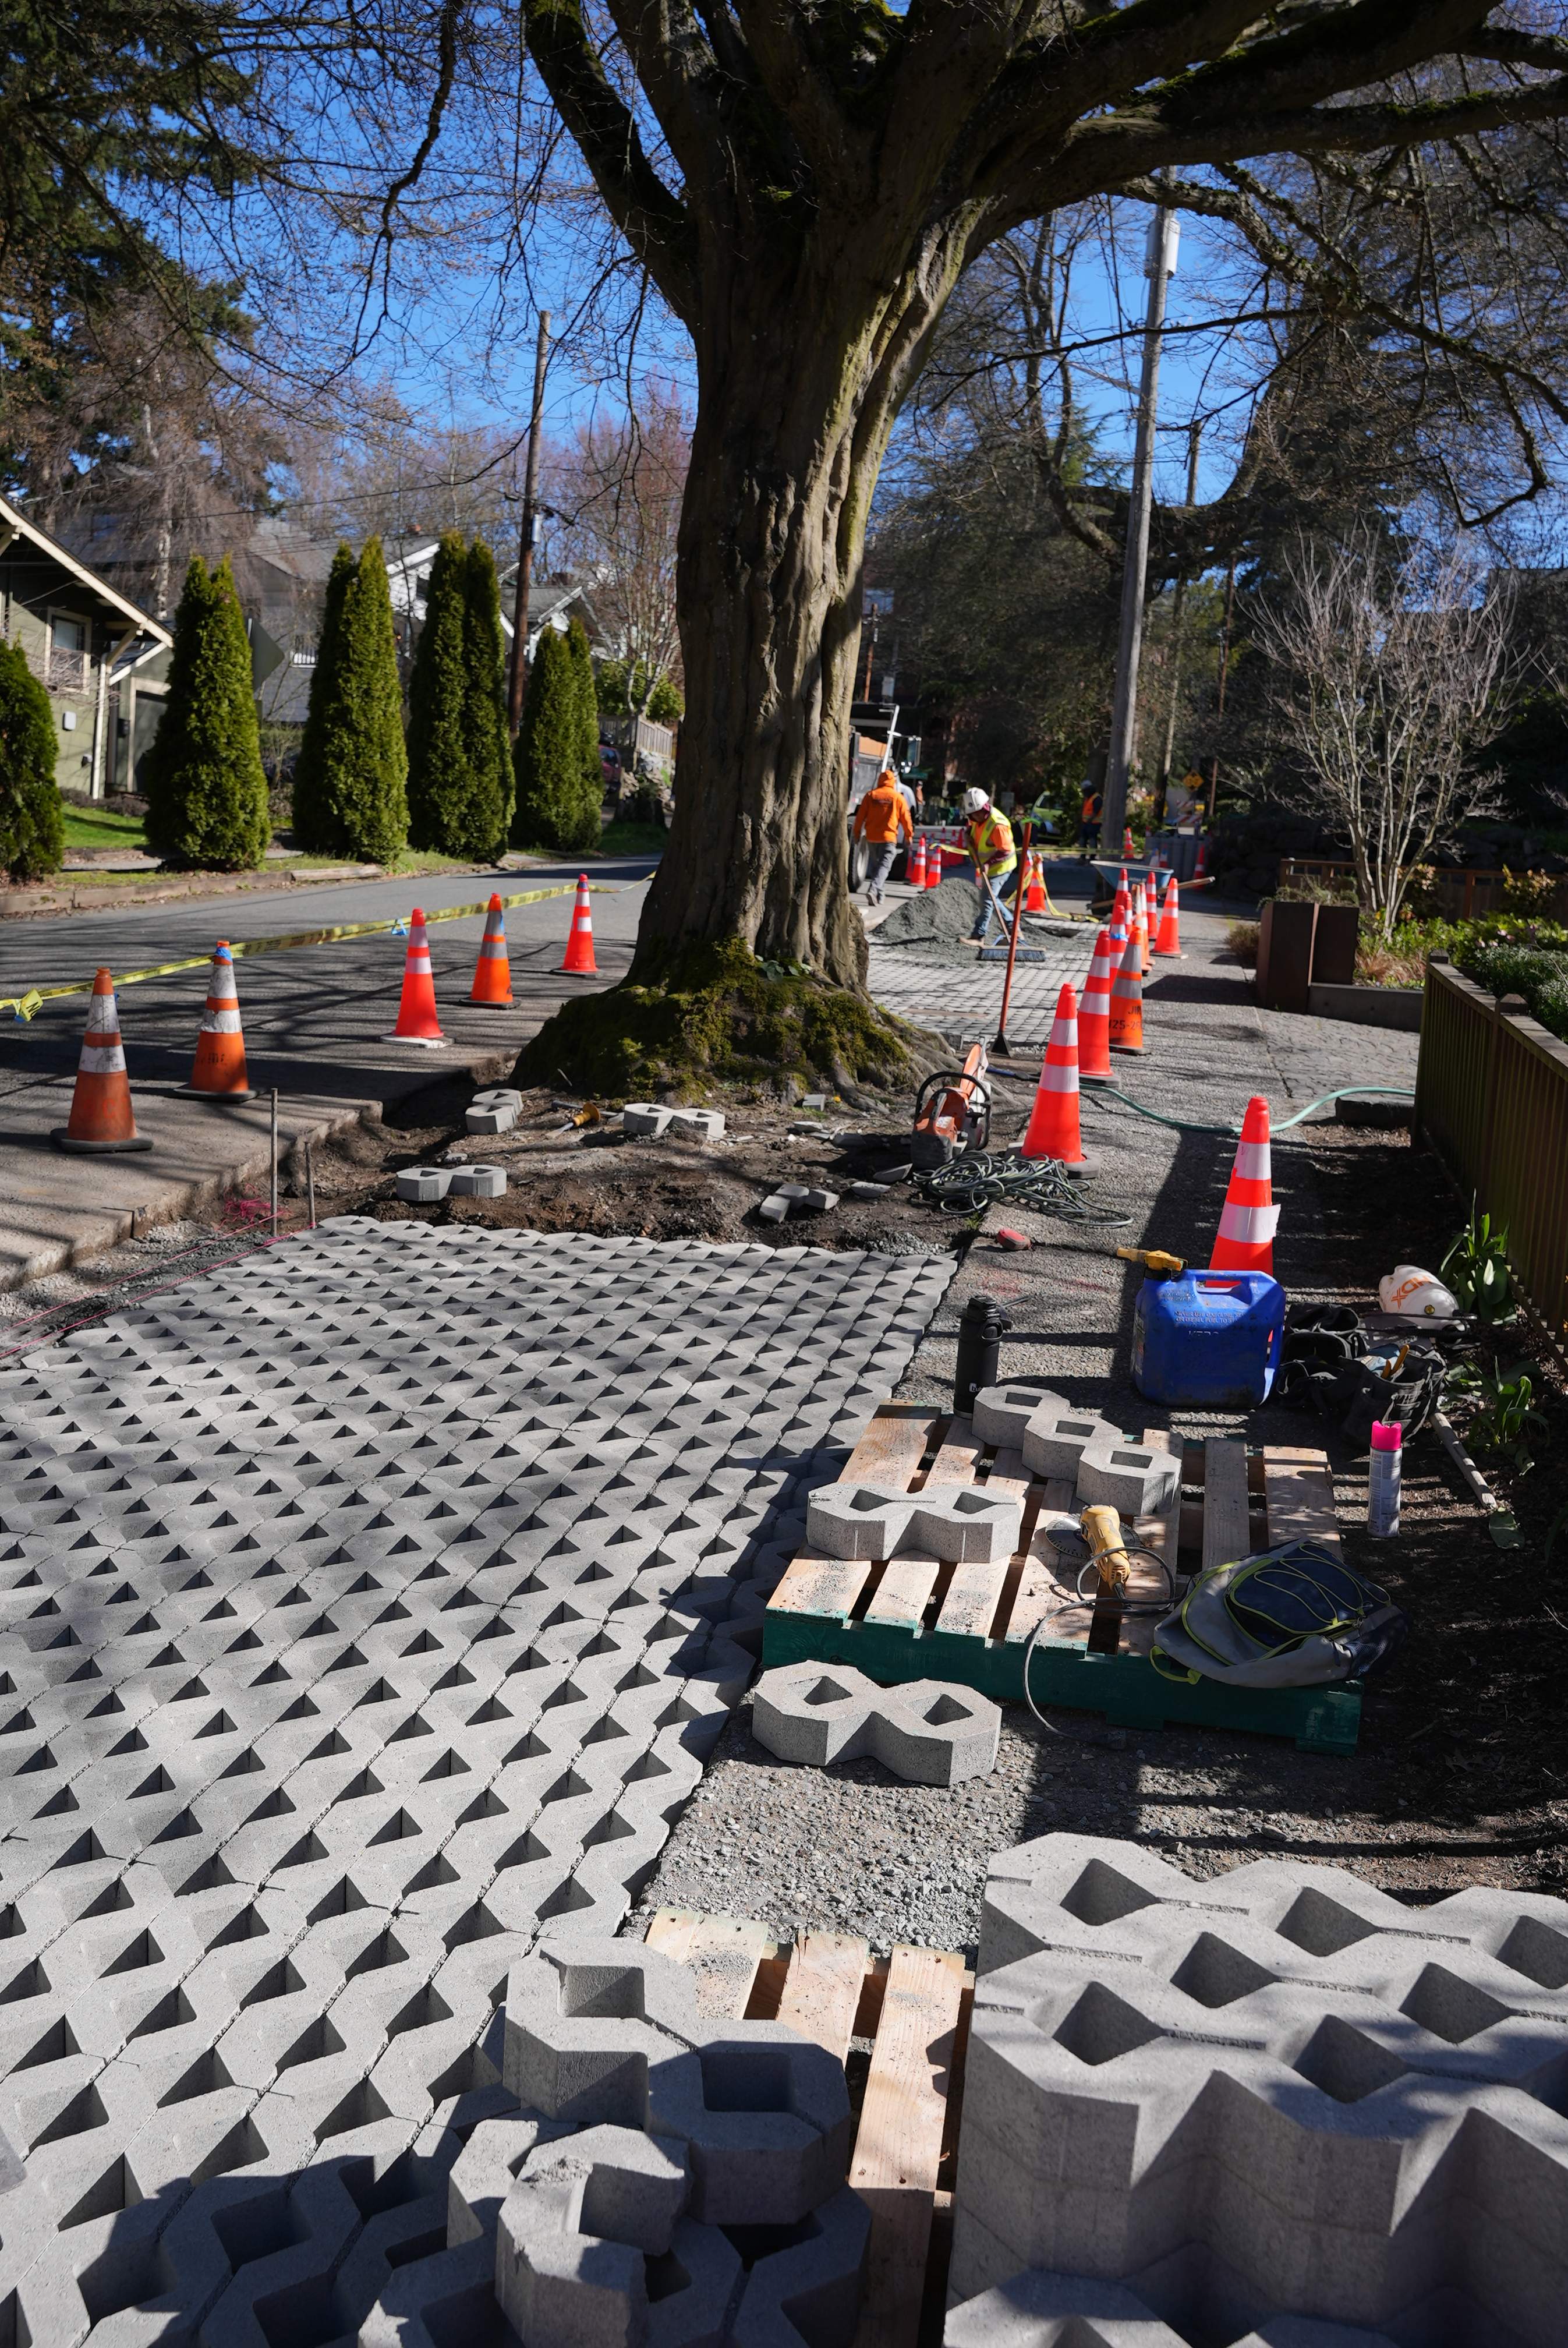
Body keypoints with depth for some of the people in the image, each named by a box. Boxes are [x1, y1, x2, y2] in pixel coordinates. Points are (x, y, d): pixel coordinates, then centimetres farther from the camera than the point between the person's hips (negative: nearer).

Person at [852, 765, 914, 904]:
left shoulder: (871, 795, 2)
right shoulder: (898, 797, -3)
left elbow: (860, 816, 4)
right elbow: (906, 818, 1)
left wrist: (857, 833, 14)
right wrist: (909, 835, 14)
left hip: (871, 837, 3)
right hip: (888, 837, -3)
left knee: (875, 864, 17)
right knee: (884, 865, -6)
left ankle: (878, 895, 20)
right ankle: (873, 890, -27)